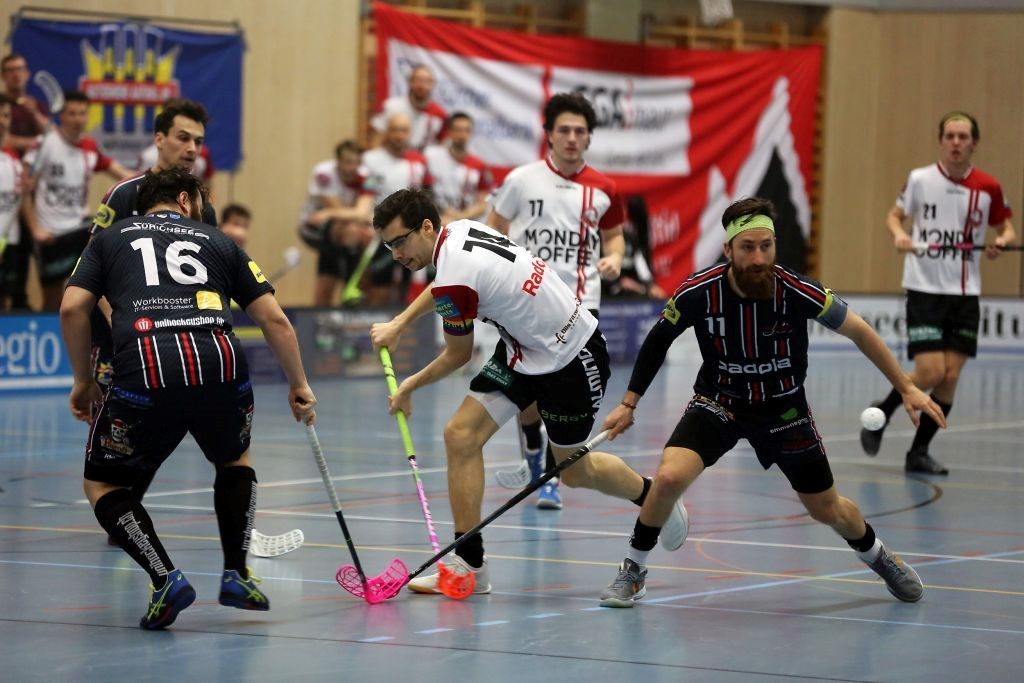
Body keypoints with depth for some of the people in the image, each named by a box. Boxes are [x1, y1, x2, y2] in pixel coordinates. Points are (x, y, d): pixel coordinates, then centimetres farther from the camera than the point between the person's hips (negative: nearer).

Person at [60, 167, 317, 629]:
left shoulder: (111, 239, 24)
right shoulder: (217, 242, 26)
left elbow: (72, 309, 10)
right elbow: (274, 319, 20)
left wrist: (83, 380, 22)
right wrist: (299, 386, 31)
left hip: (144, 373, -2)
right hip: (221, 364, 2)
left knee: (101, 483, 20)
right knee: (235, 459, 34)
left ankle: (165, 578, 0)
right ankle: (236, 575, 23)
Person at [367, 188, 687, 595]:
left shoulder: (456, 280, -30)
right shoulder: (459, 230, -5)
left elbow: (458, 356, -12)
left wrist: (410, 387, 5)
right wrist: (397, 325, 22)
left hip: (571, 360, -9)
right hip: (522, 351, 9)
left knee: (575, 471, 11)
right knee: (461, 435, -6)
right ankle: (469, 564, -4)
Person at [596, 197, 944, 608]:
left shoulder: (797, 293, -26)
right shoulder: (698, 293, -23)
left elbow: (858, 331, -10)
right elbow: (659, 339, -3)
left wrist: (907, 388, -8)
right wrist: (629, 403, -1)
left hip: (783, 408, 0)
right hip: (718, 401, 0)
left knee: (828, 510, 11)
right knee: (670, 477, -25)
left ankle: (877, 556, 45)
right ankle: (633, 570, -2)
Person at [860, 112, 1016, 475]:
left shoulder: (988, 188, -1)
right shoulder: (920, 179, -4)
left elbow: (1007, 228, 11)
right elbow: (894, 215, 9)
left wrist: (1002, 241, -12)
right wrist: (899, 233, -13)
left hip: (964, 294, 3)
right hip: (925, 290, -3)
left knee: (950, 377, -1)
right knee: (930, 372, -13)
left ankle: (919, 452, 13)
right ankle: (882, 413, 16)